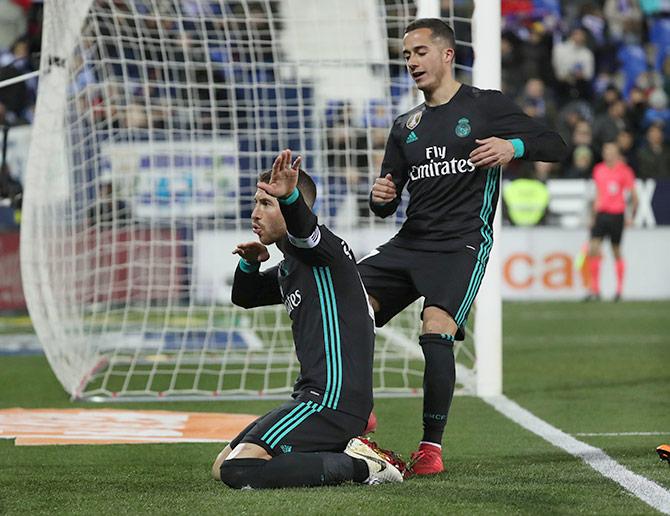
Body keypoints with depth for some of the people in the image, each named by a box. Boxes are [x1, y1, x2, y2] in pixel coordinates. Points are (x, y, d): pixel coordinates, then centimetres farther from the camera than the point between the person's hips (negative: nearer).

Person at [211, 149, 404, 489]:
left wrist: (289, 197, -56)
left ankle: (359, 467, -13)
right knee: (222, 467, 14)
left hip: (332, 397, -11)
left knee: (237, 470, -21)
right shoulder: (288, 269, 20)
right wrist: (250, 263, 12)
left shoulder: (324, 250, -9)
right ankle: (344, 454, 8)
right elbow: (243, 297, 34)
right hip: (316, 395, 11)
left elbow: (303, 229, -33)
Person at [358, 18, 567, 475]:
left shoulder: (485, 107, 3)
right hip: (409, 245, 6)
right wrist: (381, 197, -4)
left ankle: (432, 446, -14)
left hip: (463, 245, -6)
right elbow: (387, 205, 21)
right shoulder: (406, 127, 19)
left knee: (436, 332, -25)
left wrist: (514, 146, -20)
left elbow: (555, 147, 0)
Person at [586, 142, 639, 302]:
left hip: (616, 215, -4)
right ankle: (594, 289, -5)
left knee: (616, 251, 2)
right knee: (593, 249, -9)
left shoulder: (625, 171, -3)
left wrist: (631, 217, 0)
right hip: (601, 213, 4)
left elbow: (634, 196, 2)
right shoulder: (598, 170, 10)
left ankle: (619, 289, 15)